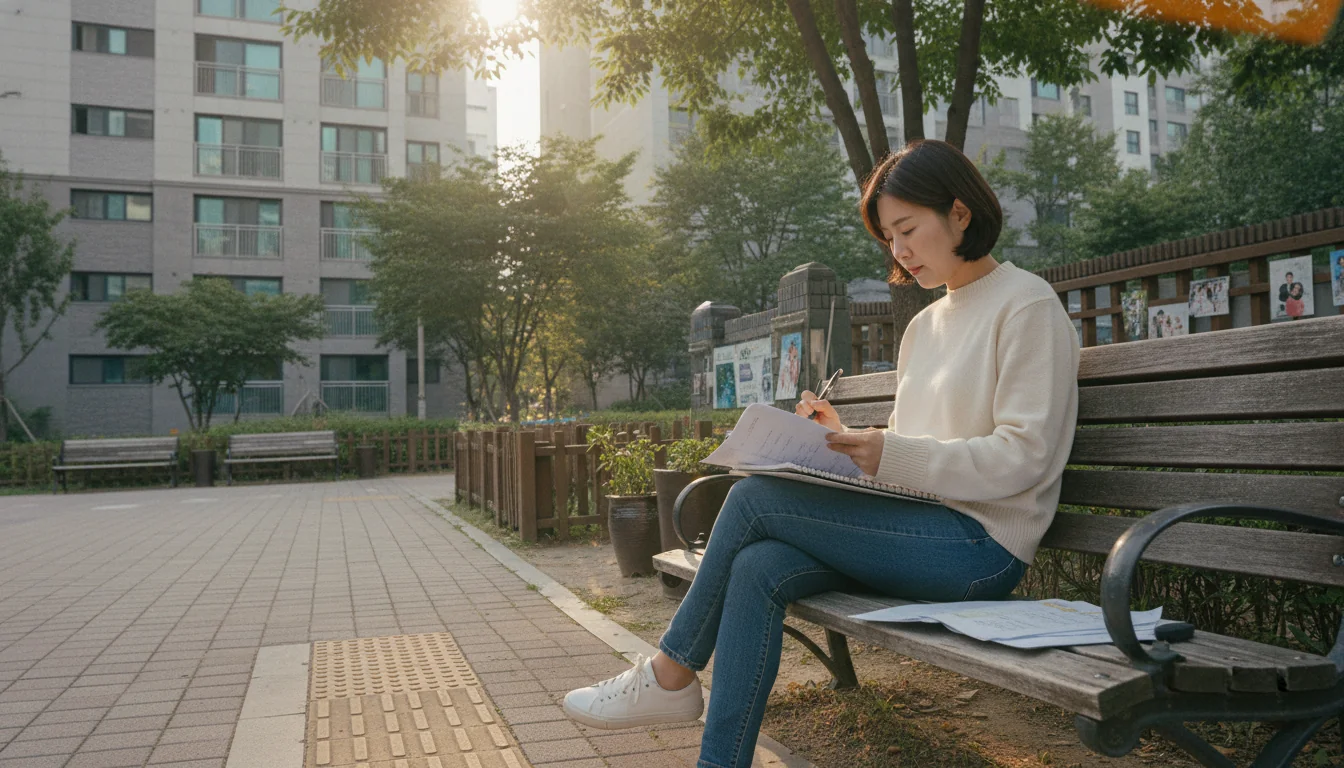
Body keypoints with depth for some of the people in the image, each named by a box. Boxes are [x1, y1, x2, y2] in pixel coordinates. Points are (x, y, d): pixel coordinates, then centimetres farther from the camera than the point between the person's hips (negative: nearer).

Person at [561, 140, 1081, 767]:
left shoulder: (1027, 305, -4)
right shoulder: (924, 326, 21)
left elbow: (1024, 456, -14)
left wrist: (892, 456, -21)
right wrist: (843, 437, 1)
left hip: (980, 545, -7)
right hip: (919, 532, 7)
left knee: (753, 498, -17)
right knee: (758, 569, -19)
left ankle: (670, 676, 0)